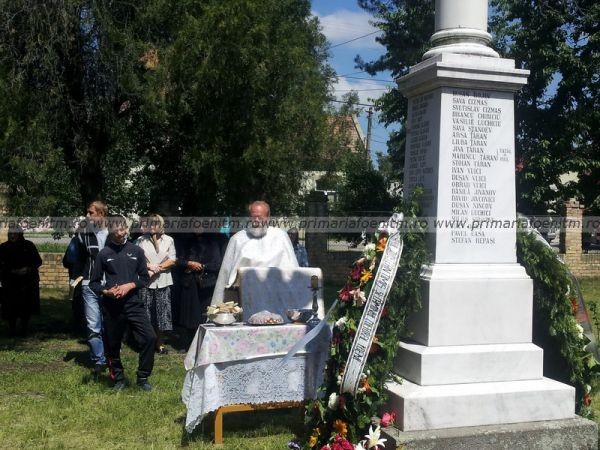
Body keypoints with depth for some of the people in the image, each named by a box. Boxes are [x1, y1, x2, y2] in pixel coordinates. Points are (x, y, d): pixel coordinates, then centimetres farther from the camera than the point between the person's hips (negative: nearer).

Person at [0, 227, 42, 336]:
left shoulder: (29, 245, 2)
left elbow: (38, 261, 5)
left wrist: (28, 269, -11)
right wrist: (13, 271, -13)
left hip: (27, 281, 0)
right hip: (10, 282, 0)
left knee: (26, 306, -2)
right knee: (11, 306, -5)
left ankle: (24, 327, 12)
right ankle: (12, 328, 8)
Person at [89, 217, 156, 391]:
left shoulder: (136, 251, 6)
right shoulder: (104, 253, 4)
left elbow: (145, 278, 7)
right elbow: (94, 283, 7)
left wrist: (130, 286, -10)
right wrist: (105, 291, -12)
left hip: (133, 303, 0)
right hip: (111, 306, 0)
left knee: (149, 337, -11)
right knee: (113, 344, 7)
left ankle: (142, 377, 5)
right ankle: (119, 379, 27)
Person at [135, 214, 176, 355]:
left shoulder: (168, 240, 8)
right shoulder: (141, 240, 5)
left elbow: (172, 260, 3)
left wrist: (159, 267, -8)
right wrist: (149, 266, -12)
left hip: (163, 281, 1)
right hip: (145, 281, -1)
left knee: (161, 311, 2)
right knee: (147, 312, 1)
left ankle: (159, 342, 12)